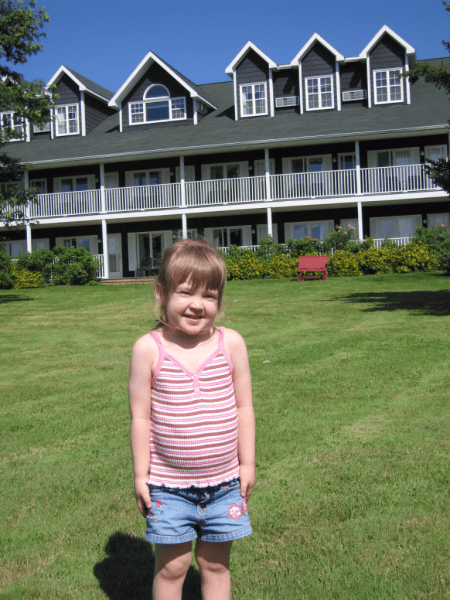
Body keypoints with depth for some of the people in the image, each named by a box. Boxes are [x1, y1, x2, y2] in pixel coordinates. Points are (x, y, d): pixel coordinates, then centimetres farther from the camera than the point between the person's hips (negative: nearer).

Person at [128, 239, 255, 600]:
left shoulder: (231, 343, -5)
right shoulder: (150, 348, -11)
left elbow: (243, 407, 2)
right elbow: (140, 416, -6)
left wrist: (247, 463, 5)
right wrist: (140, 474, -4)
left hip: (224, 480, 2)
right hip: (168, 484, -1)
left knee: (216, 562, 15)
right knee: (171, 566, 8)